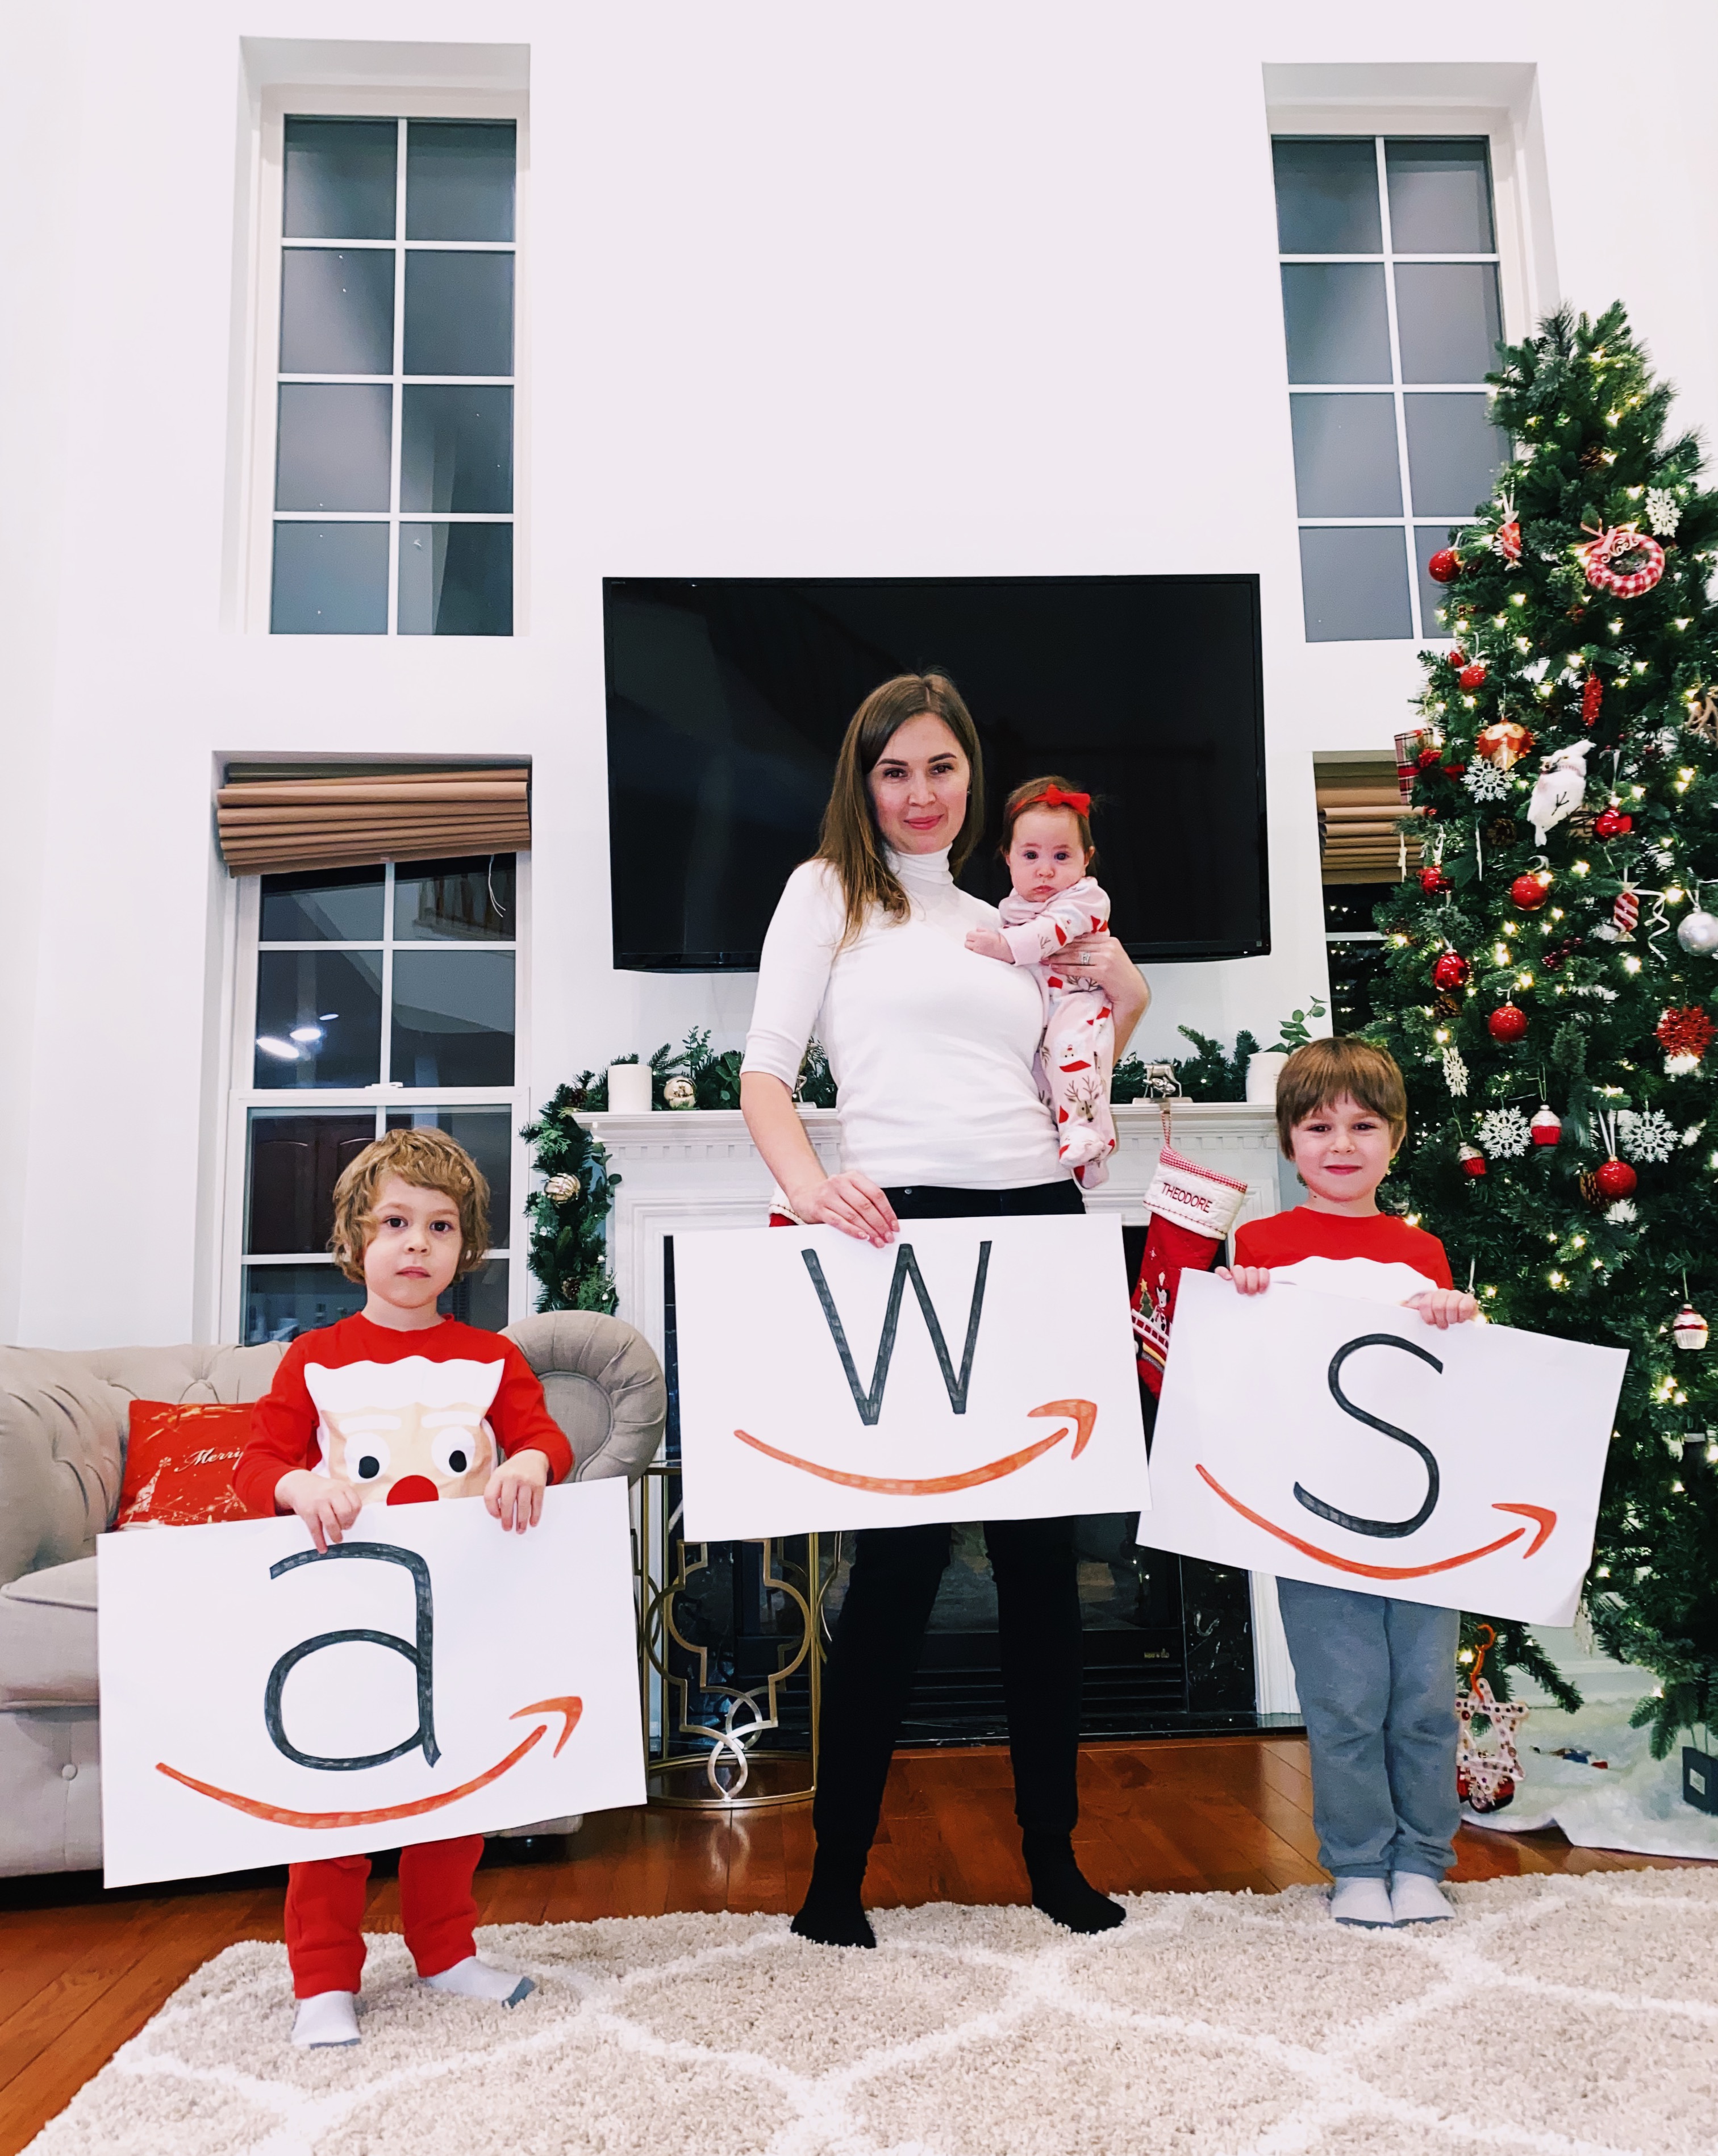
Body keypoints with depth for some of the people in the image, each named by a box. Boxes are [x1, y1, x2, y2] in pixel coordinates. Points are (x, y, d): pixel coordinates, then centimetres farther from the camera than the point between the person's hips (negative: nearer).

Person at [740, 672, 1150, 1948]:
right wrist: (807, 1182, -22)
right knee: (904, 1548, -3)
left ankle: (1054, 1851, 26)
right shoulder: (829, 892, 8)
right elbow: (765, 1076, -5)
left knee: (1044, 1550, 10)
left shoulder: (1005, 925, 23)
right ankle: (839, 1868, 16)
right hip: (903, 1226, -5)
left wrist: (1123, 1007, 11)